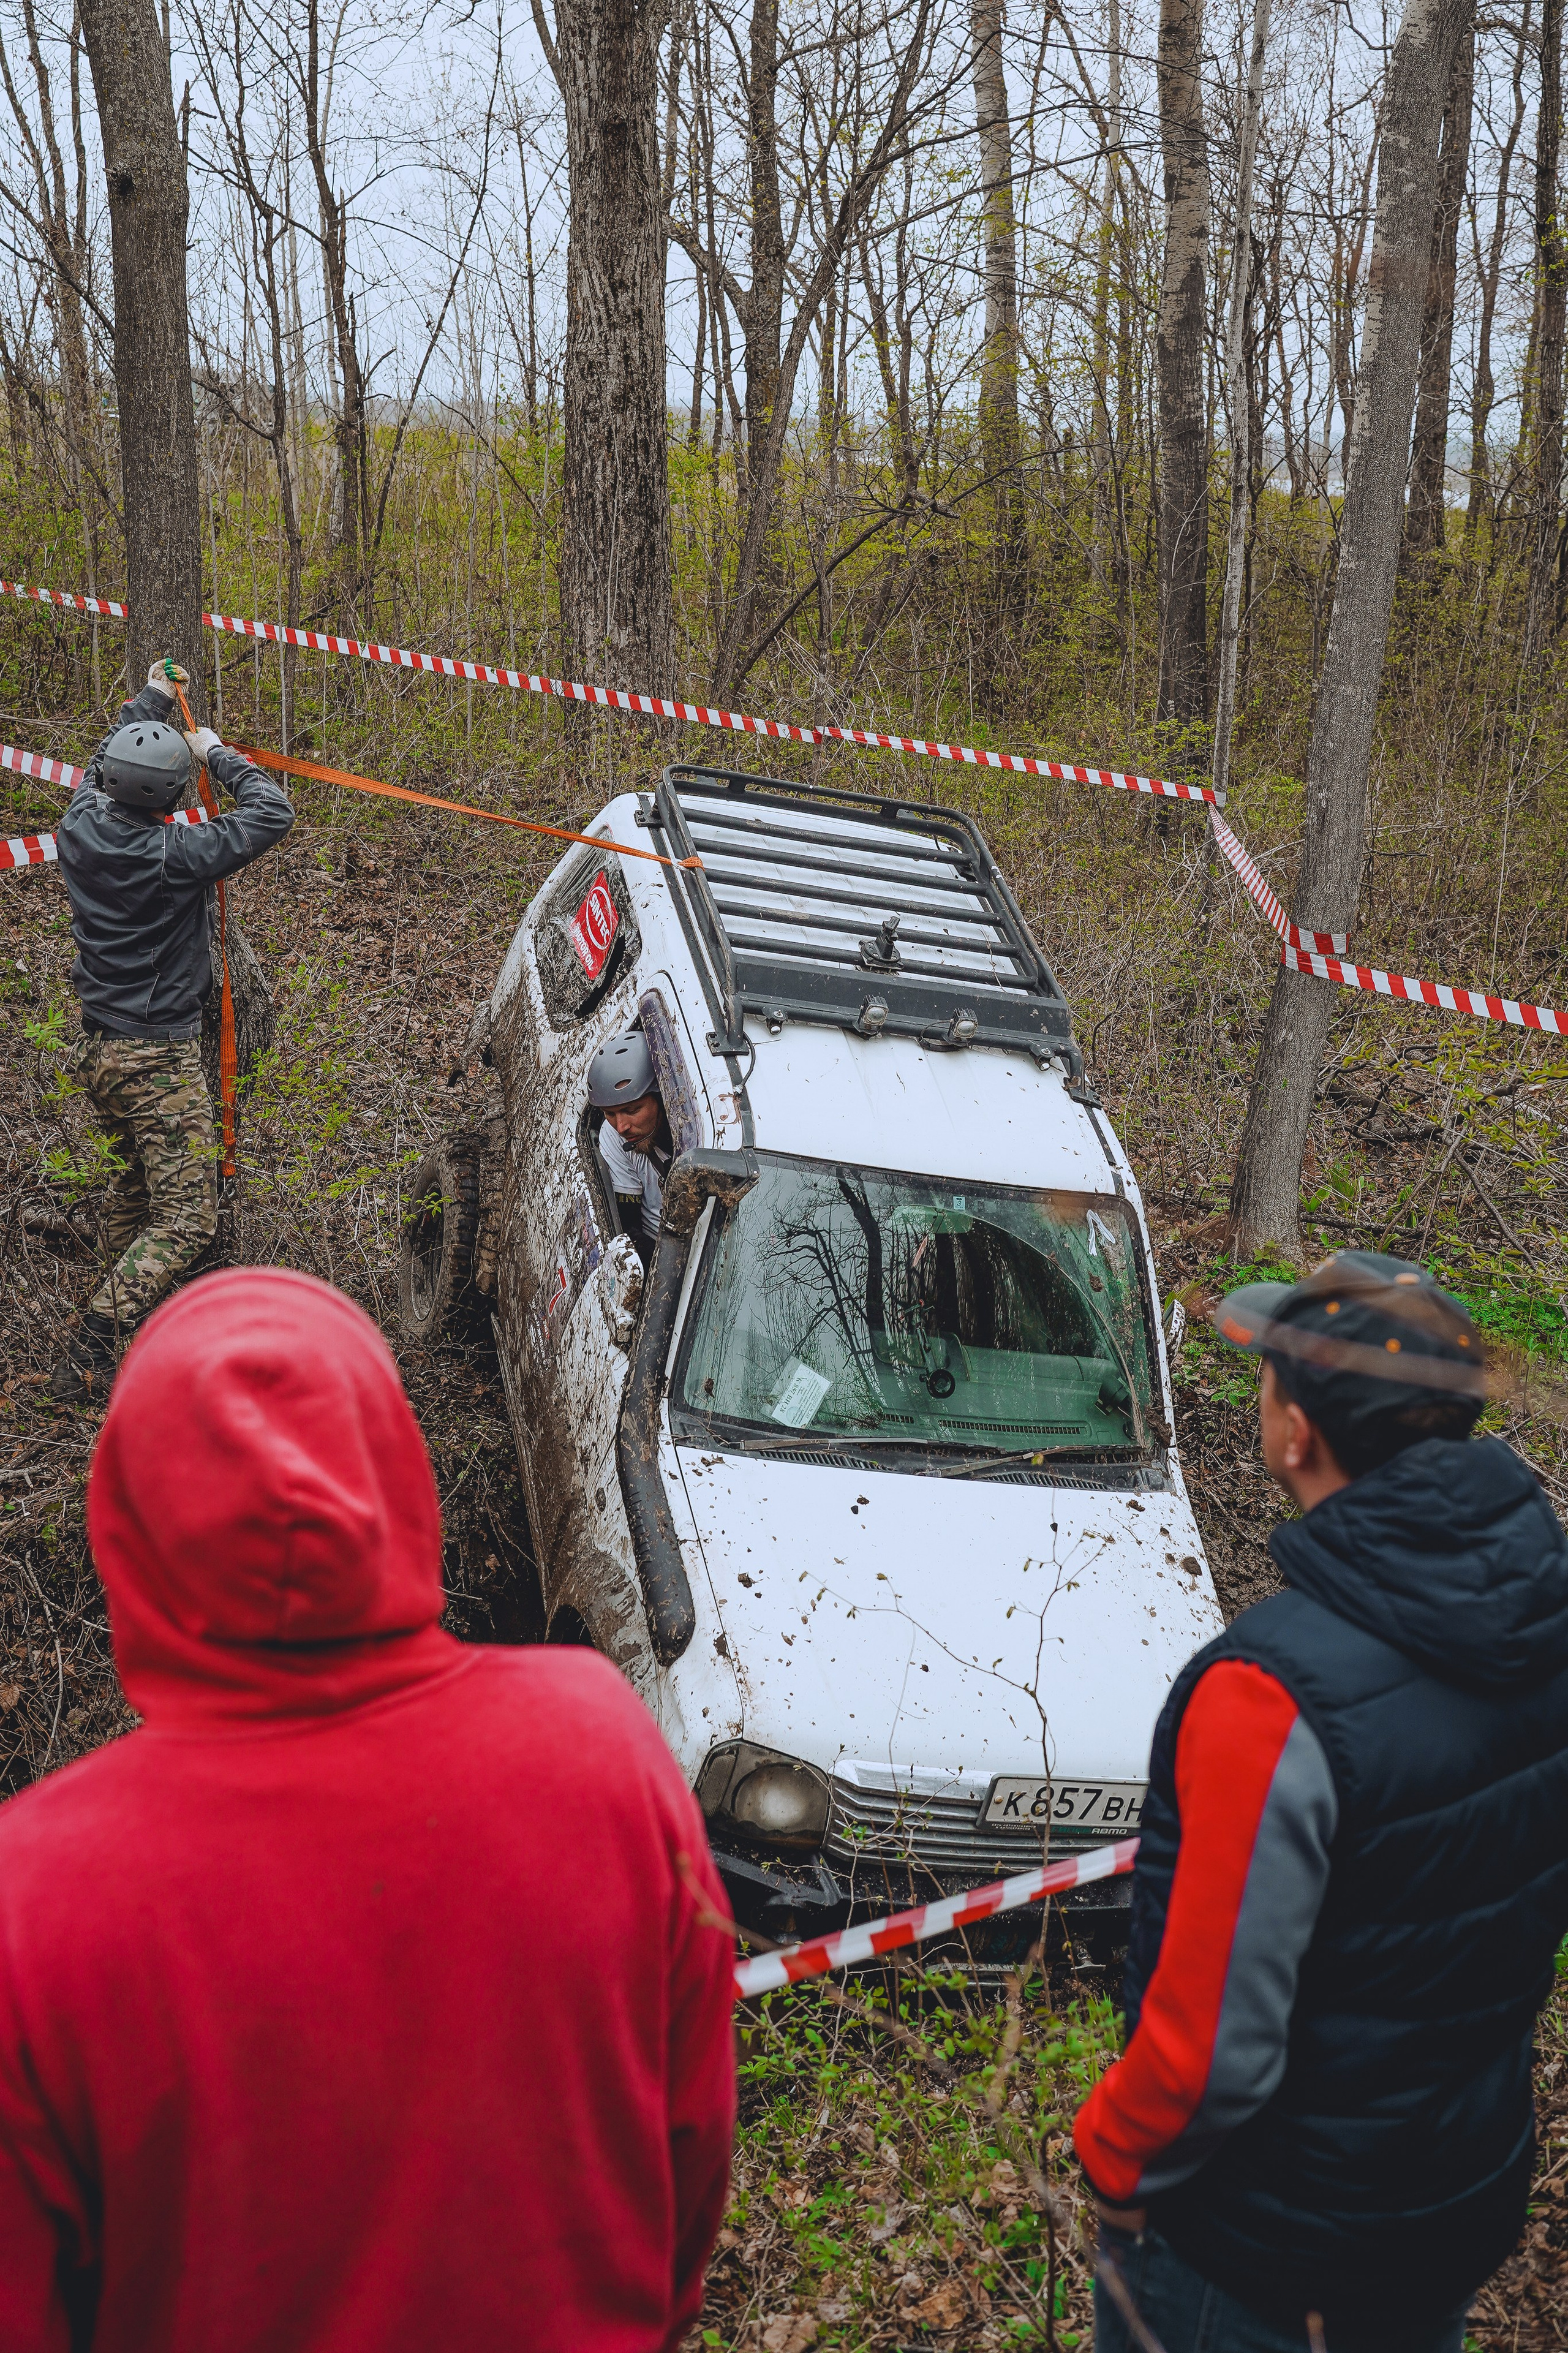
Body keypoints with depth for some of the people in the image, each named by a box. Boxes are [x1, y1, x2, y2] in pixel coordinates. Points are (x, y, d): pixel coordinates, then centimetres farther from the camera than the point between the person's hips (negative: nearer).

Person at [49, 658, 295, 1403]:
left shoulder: (81, 827, -2)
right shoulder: (172, 856, -23)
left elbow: (101, 768, 21)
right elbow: (271, 814, -16)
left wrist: (151, 701, 32)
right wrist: (217, 754, -2)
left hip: (98, 1049, 8)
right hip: (159, 1058, -8)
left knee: (137, 1175, 29)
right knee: (185, 1220, -5)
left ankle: (126, 1307, 41)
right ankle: (87, 1355, -15)